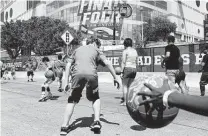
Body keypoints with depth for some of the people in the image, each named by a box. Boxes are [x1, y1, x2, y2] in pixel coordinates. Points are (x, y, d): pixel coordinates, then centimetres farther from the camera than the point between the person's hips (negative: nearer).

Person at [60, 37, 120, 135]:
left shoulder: (77, 49, 31)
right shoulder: (96, 50, 24)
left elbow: (68, 65, 22)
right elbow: (107, 63, 12)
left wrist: (66, 82, 21)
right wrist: (115, 78, 14)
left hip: (77, 74, 1)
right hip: (91, 75, -1)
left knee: (72, 101, 15)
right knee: (95, 98, 23)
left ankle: (64, 127, 9)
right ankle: (96, 121, 10)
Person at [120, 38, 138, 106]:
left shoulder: (125, 51, -6)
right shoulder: (135, 51, 14)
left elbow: (123, 62, -11)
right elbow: (136, 62, 15)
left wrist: (121, 71, -9)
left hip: (127, 68, -6)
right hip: (134, 69, 7)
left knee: (124, 85, 0)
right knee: (129, 86, 13)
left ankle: (125, 101, -2)